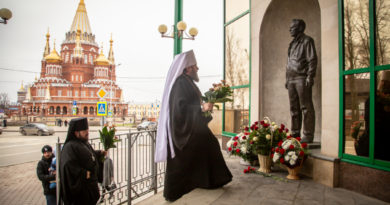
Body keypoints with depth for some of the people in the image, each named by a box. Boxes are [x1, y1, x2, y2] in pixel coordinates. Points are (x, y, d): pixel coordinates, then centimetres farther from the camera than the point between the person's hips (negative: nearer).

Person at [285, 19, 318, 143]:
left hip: (302, 78, -8)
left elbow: (312, 60, -8)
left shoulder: (307, 41, 1)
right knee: (294, 108, 9)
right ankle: (295, 133, 16)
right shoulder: (292, 44, 23)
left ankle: (308, 135, -3)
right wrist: (287, 78, 17)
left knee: (306, 107, -7)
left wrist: (310, 77, -16)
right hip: (291, 79, 8)